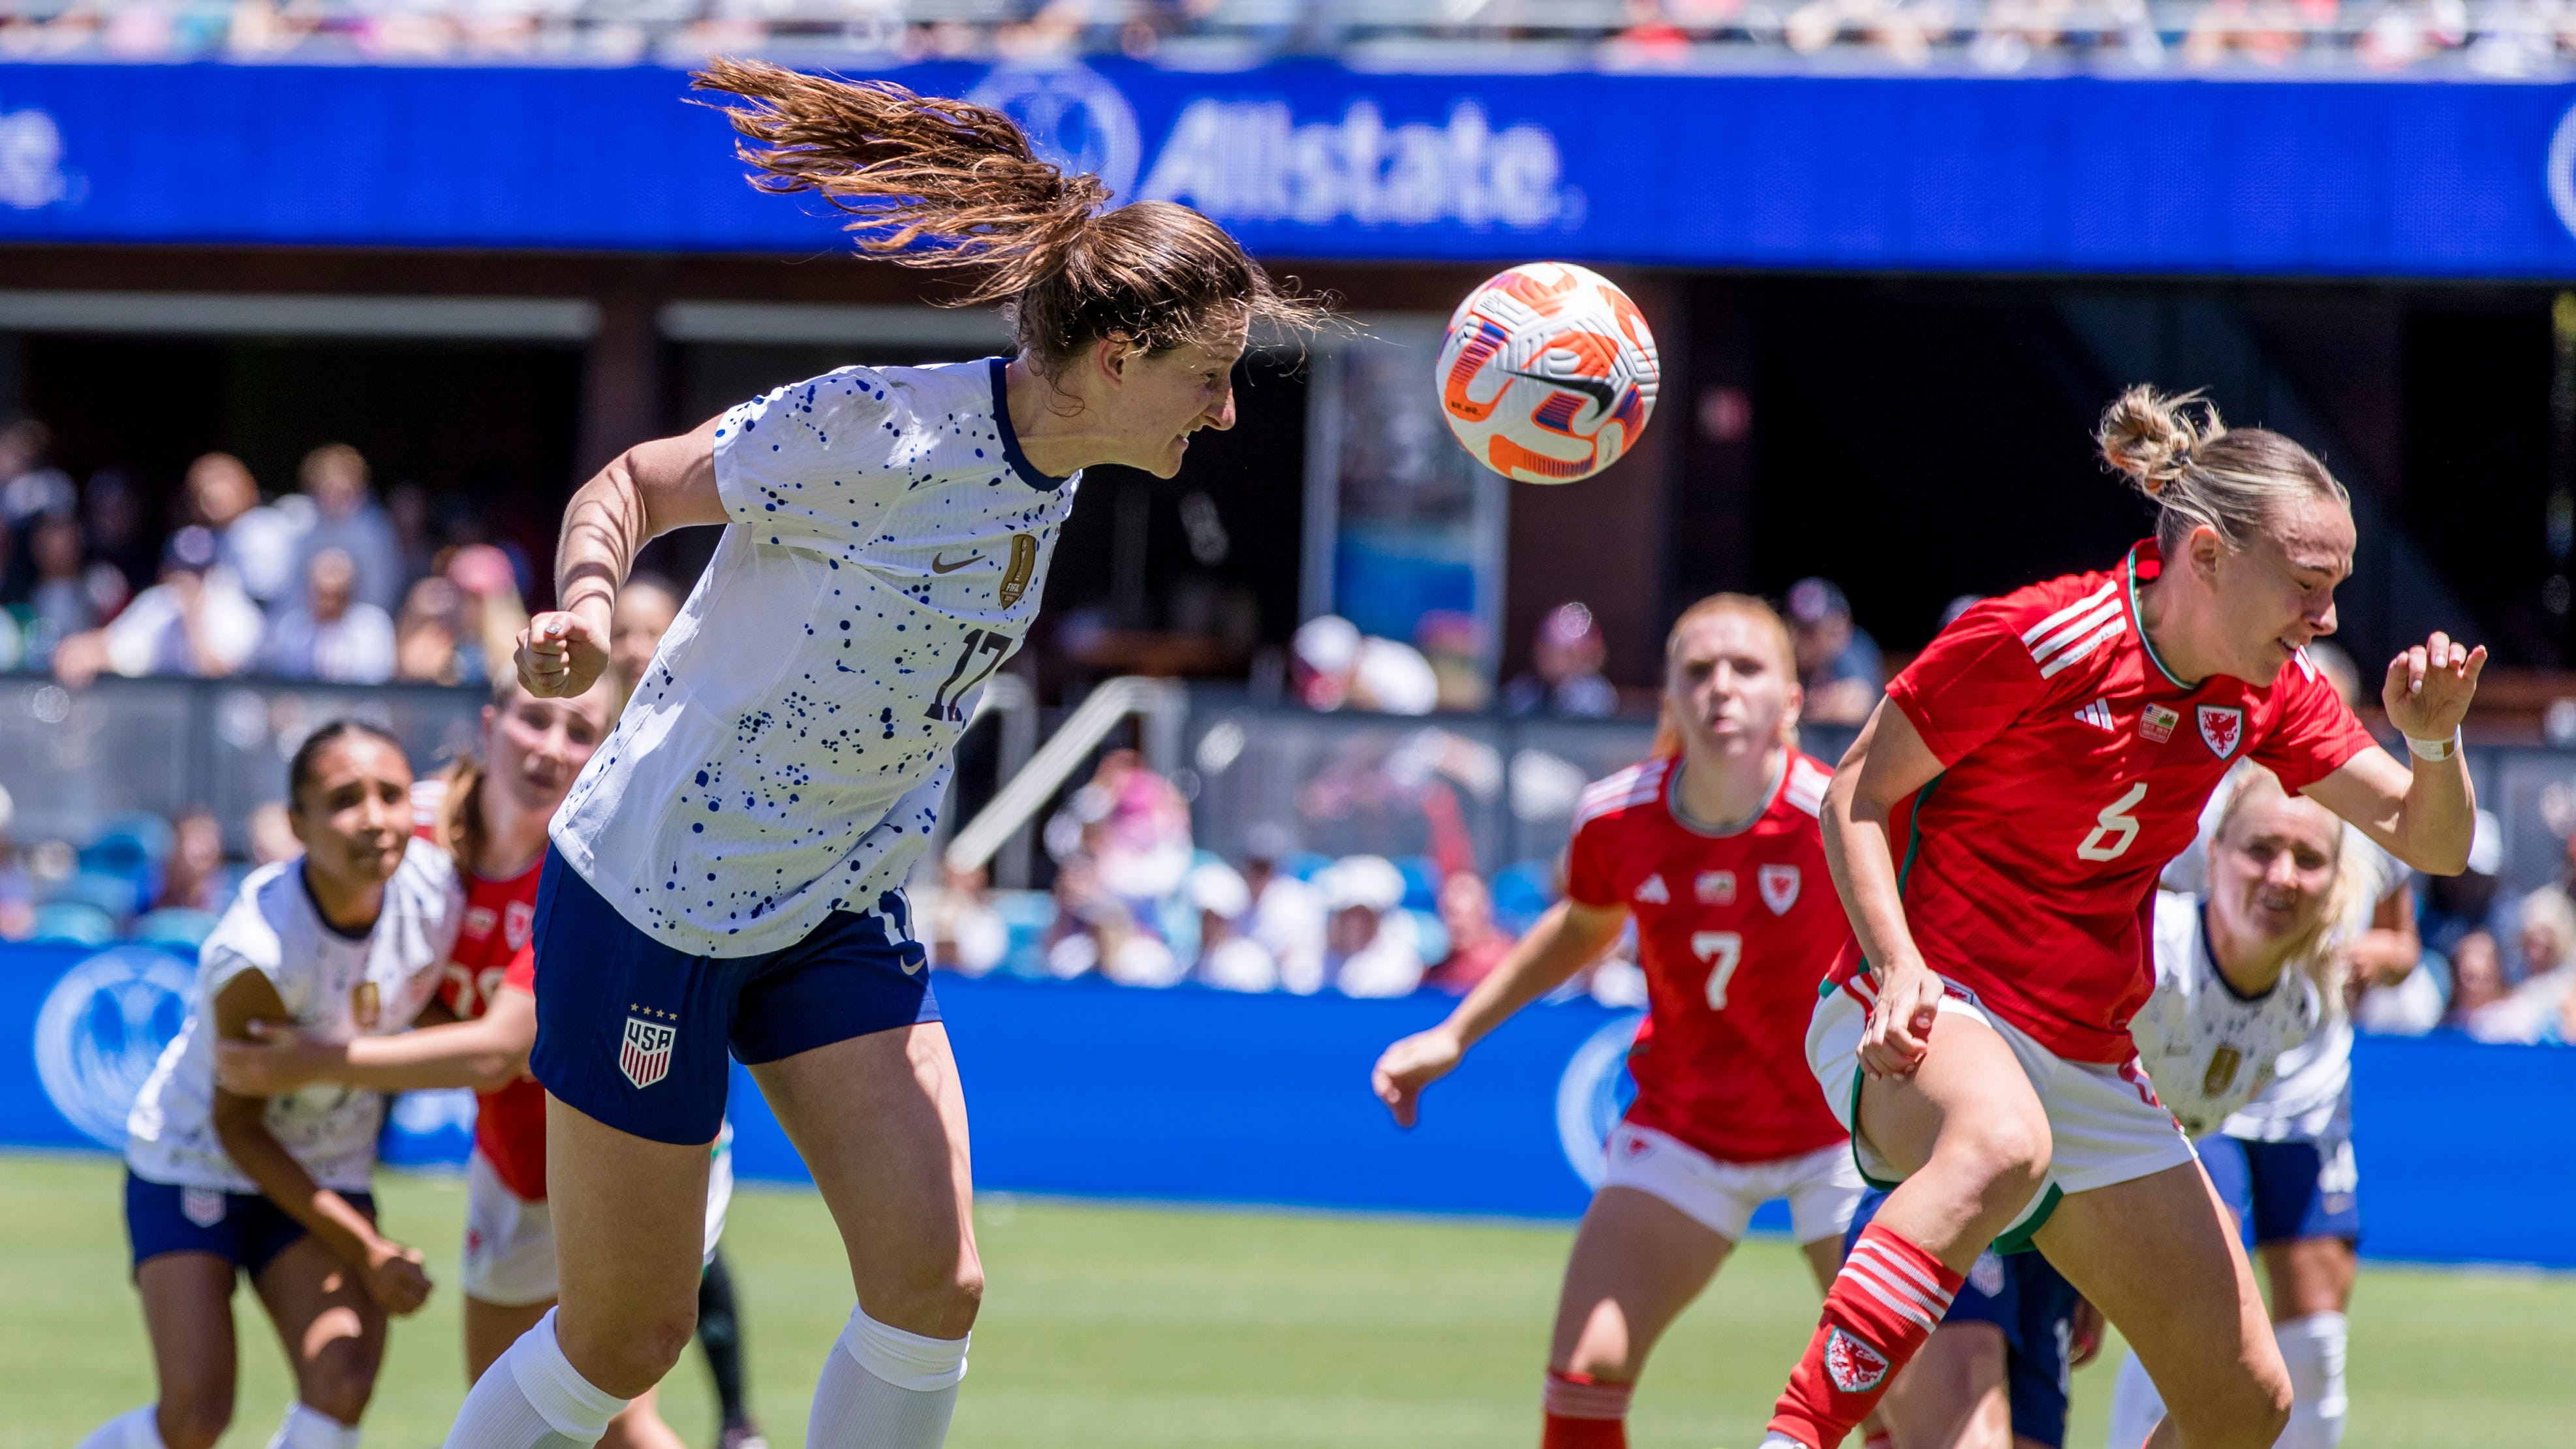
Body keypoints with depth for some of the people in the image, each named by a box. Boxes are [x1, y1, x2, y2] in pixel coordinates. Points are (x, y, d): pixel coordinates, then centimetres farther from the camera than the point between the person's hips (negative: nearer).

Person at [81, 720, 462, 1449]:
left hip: (328, 1170, 5)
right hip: (193, 1162, -5)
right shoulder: (259, 952, -32)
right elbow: (237, 1125, -20)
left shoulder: (436, 890, -18)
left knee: (341, 1389, -18)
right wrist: (364, 1250, -19)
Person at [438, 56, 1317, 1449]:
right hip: (655, 899, -7)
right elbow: (631, 485, -15)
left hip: (841, 914, 7)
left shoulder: (1050, 470, -1)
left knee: (933, 1282, -8)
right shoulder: (872, 430, -24)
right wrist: (583, 607, -35)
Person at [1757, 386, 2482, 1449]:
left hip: (2086, 1063, 7)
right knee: (2002, 1143, -45)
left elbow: (2432, 843, 8)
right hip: (1927, 1013, -7)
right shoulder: (2036, 640, -16)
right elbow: (1855, 795, -9)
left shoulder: (2267, 691, 4)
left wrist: (2432, 741, -15)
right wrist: (1899, 966, -24)